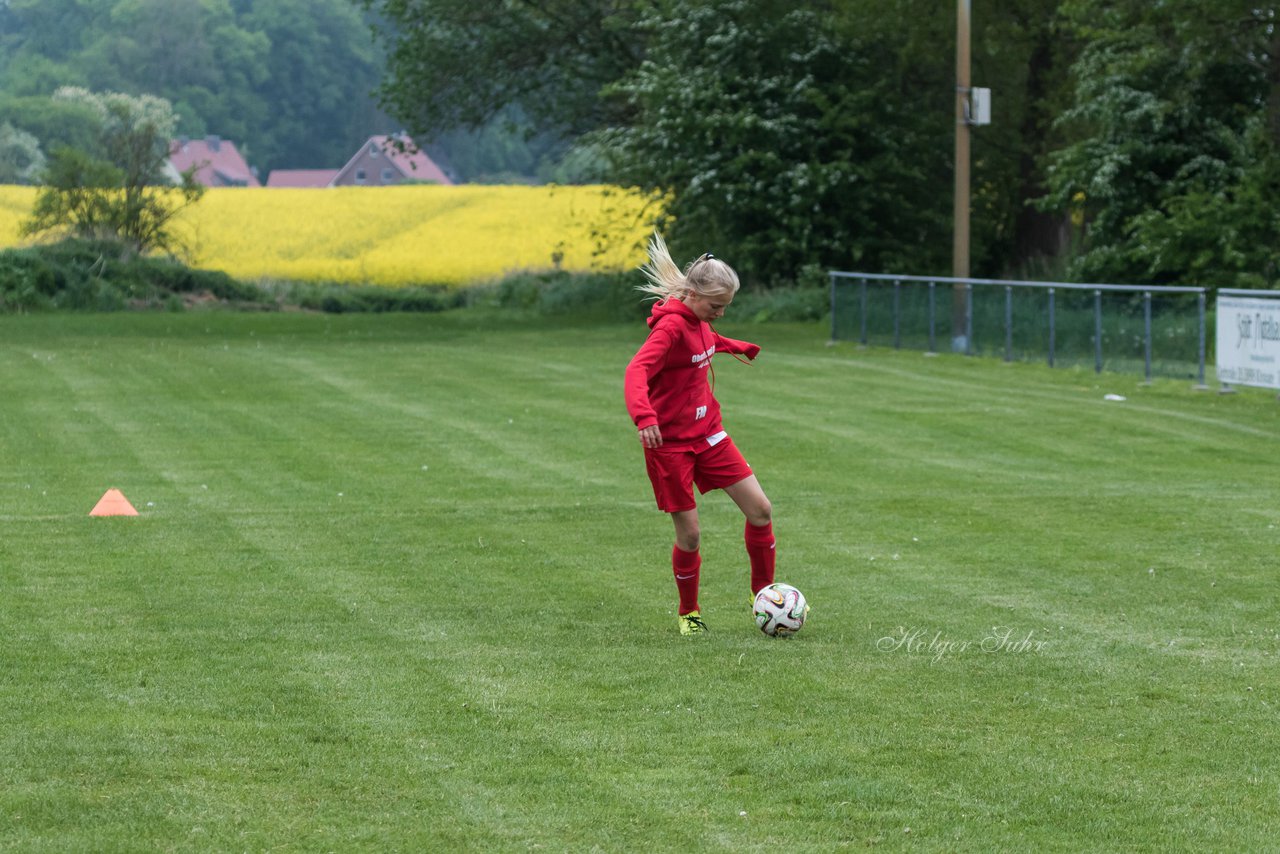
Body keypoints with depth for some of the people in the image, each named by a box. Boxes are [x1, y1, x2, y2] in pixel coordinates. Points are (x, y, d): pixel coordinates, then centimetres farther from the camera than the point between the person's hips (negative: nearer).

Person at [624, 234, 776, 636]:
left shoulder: (698, 320, 5)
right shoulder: (670, 326, -20)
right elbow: (637, 370, -35)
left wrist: (731, 346, 51)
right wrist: (644, 416, -52)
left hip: (707, 433, 8)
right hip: (669, 441, -8)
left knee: (760, 509, 0)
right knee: (689, 534, -4)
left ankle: (764, 593, 16)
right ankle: (688, 613, 17)